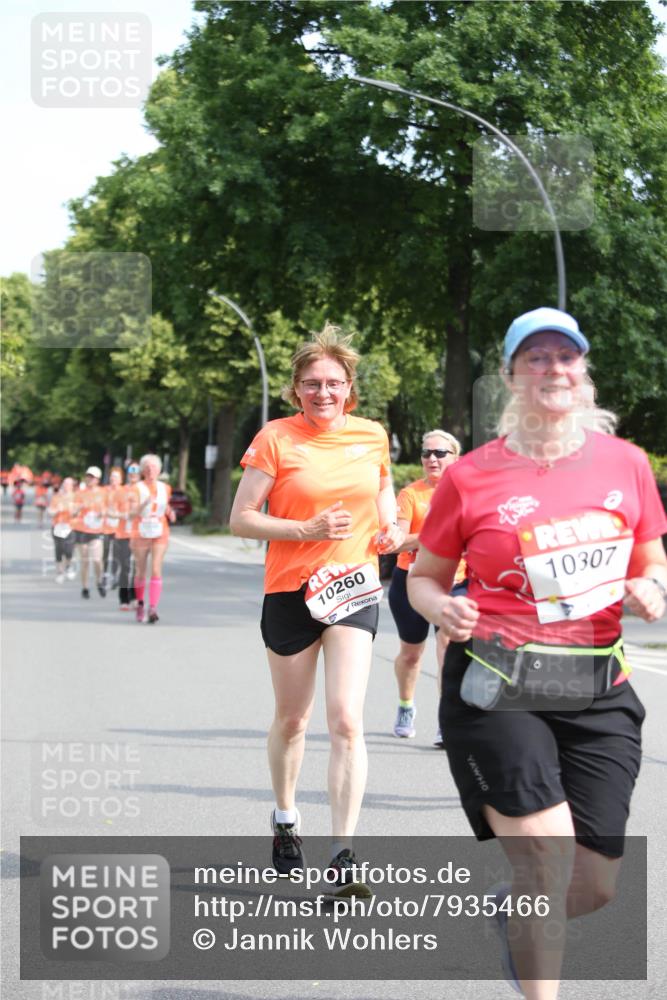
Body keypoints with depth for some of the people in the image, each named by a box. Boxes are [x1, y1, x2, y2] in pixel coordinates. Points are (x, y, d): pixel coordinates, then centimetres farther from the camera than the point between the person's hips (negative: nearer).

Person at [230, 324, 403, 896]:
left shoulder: (372, 436, 3)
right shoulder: (276, 438, -6)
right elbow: (241, 518, -7)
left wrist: (389, 528, 3)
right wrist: (308, 530, -19)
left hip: (354, 590, 1)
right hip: (291, 590, -1)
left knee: (346, 720, -13)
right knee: (292, 720, 15)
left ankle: (344, 855, -13)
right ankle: (285, 818, 41)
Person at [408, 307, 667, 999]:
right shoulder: (471, 477, -2)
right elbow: (424, 576, 10)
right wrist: (443, 609, -12)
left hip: (598, 692, 4)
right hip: (496, 690, -3)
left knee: (594, 885, 4)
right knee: (548, 858, -17)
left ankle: (513, 917, 40)